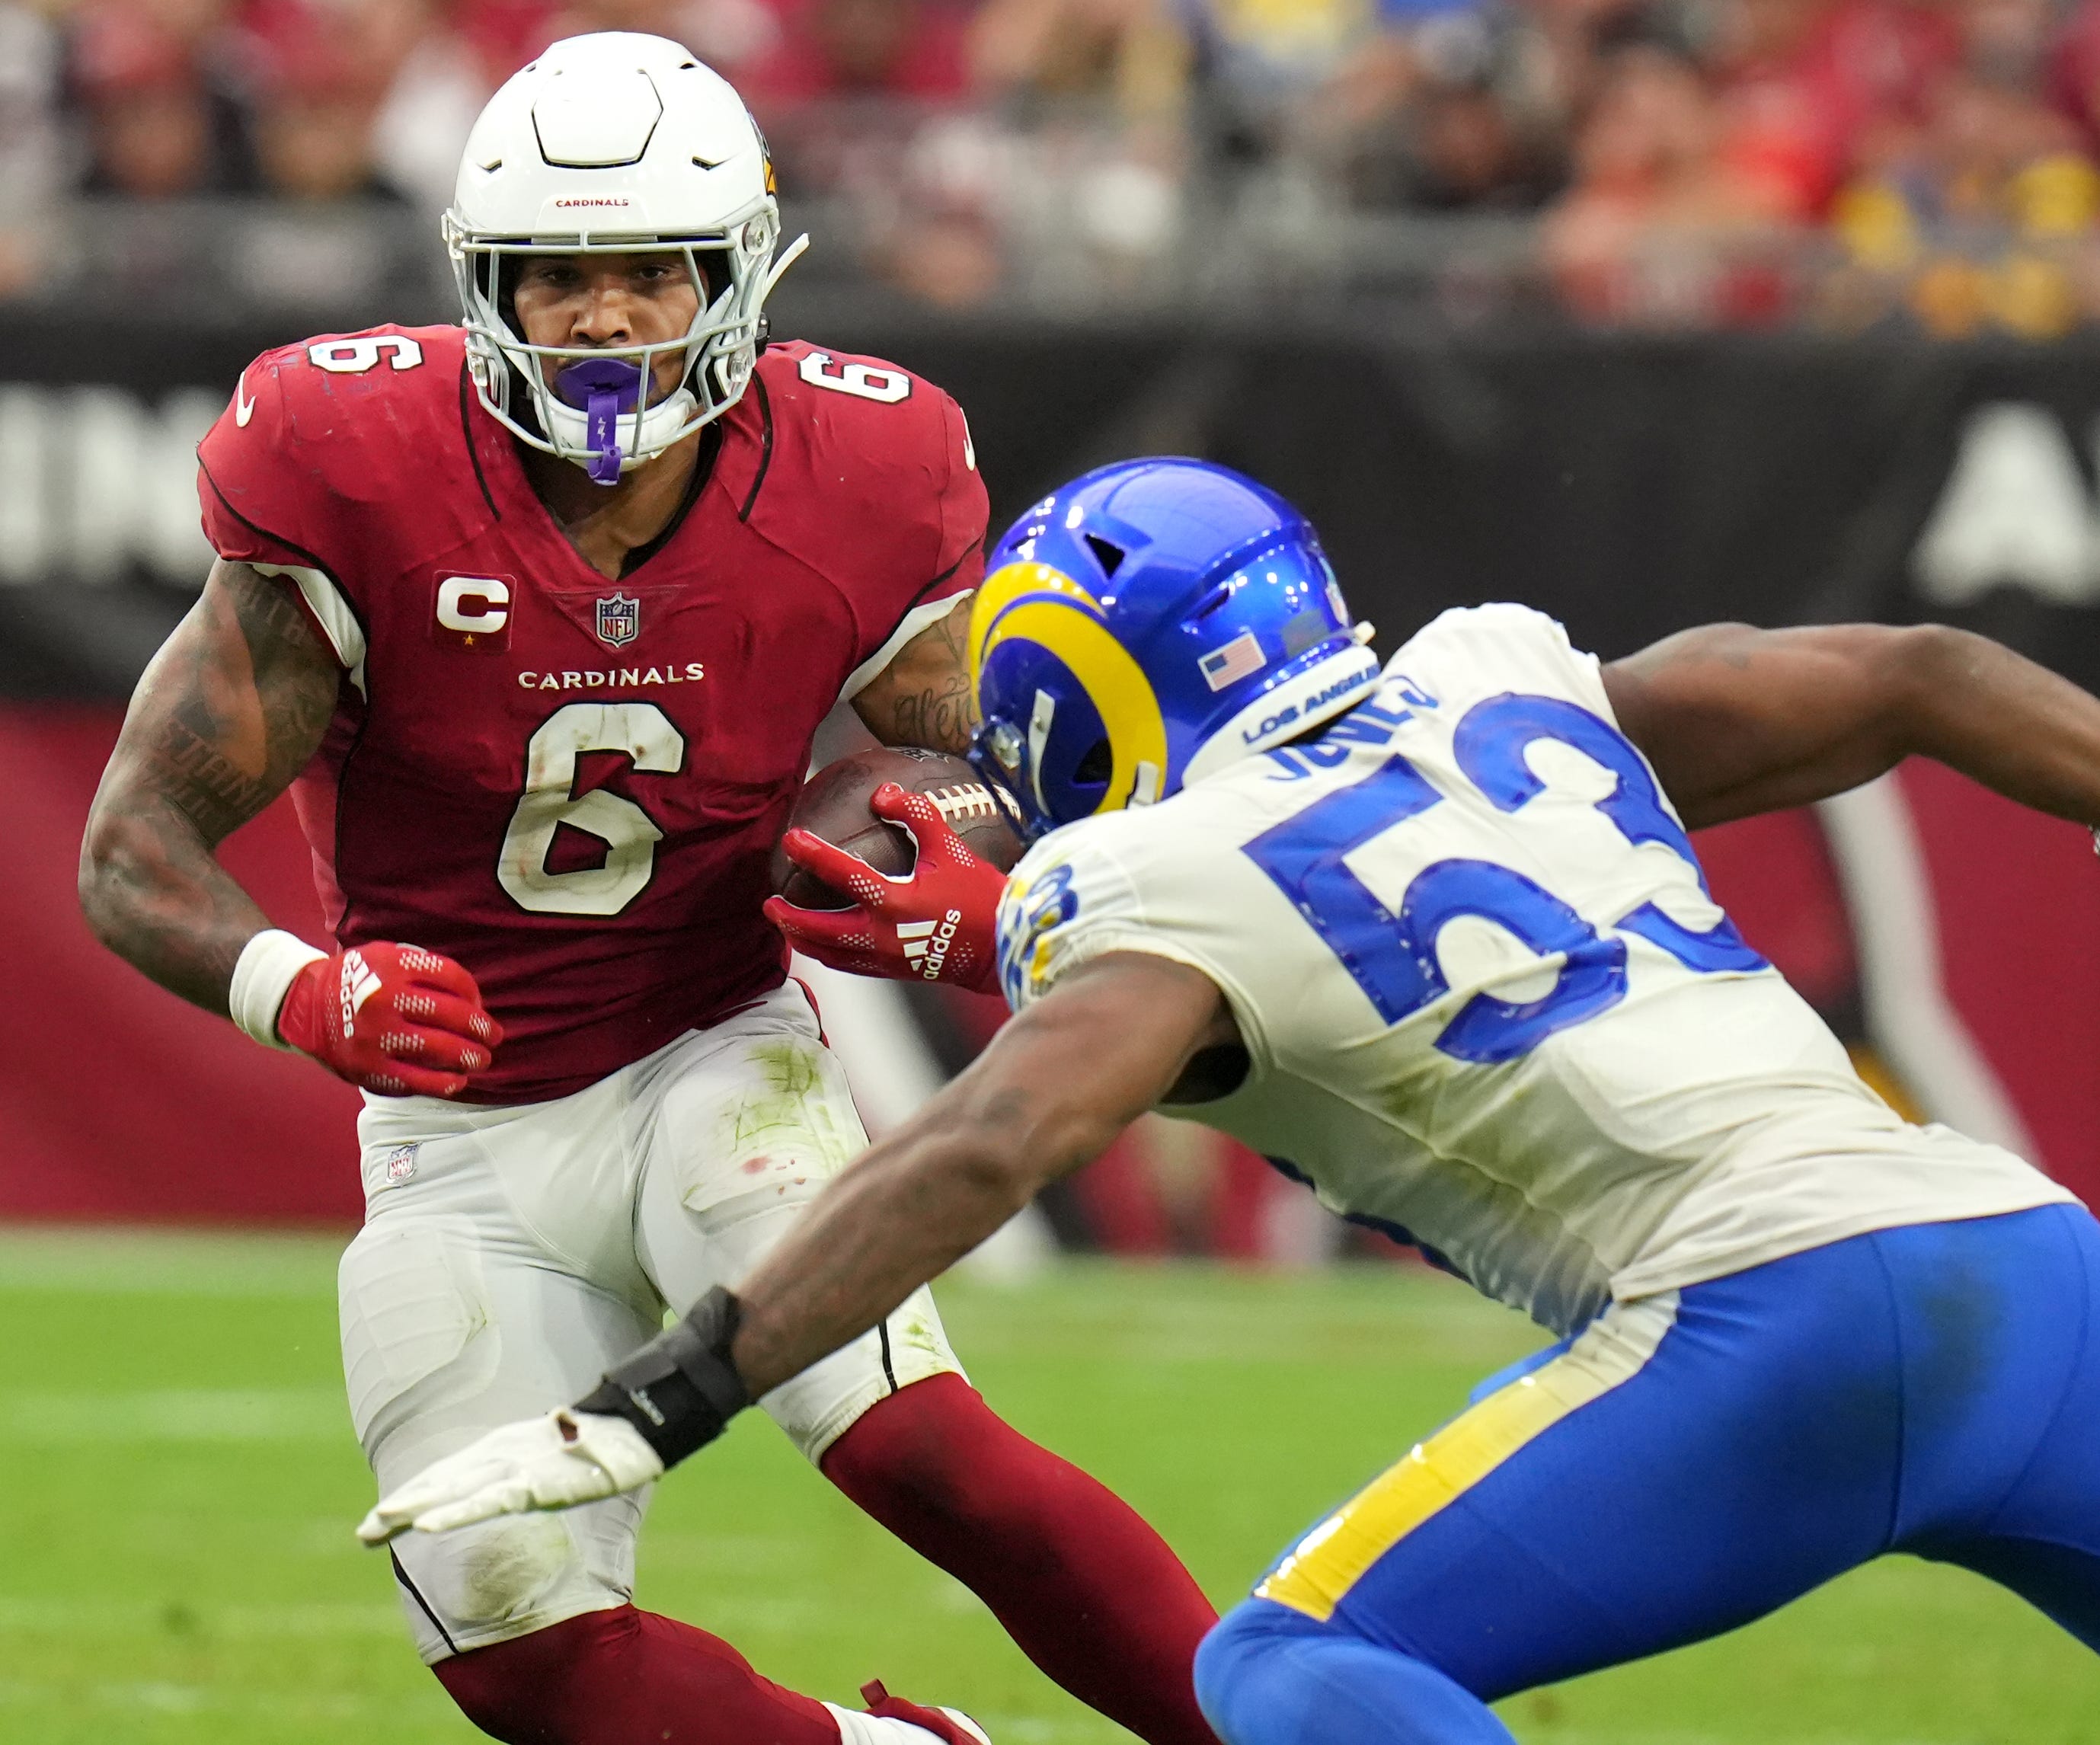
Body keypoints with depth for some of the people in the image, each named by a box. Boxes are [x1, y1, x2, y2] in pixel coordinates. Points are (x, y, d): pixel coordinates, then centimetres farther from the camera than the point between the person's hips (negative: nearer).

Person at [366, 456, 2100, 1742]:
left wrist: (653, 1408, -12)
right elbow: (1917, 681, 25)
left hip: (1779, 1330, -7)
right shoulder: (1505, 684, 23)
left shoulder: (1181, 890, 3)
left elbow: (981, 1155, -10)